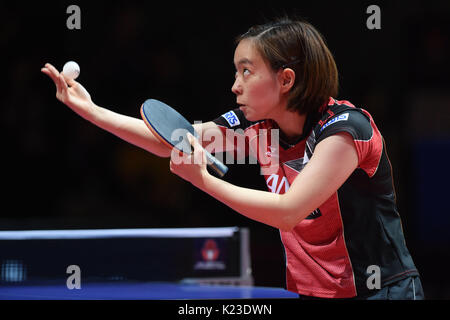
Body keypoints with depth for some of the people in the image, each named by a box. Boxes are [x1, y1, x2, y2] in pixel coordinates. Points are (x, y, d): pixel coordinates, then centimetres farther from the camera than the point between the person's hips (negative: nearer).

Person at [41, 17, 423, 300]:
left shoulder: (345, 126, -19)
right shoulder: (256, 126, 1)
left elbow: (288, 211, -26)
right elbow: (173, 140, 5)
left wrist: (202, 179, -27)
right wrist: (91, 110, -2)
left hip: (382, 289, -6)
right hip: (310, 290, 6)